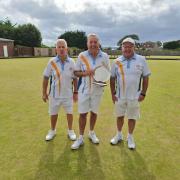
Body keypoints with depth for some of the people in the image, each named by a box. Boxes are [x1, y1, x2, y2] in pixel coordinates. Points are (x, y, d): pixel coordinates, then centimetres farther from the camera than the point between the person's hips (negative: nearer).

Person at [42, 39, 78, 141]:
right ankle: (52, 131, 38)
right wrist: (44, 92, -1)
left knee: (69, 112, 12)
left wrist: (75, 92, 0)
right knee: (53, 113, 15)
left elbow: (75, 78, 0)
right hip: (55, 93, 0)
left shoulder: (72, 62, -7)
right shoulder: (52, 62, -9)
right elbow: (46, 78, -2)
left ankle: (70, 131, 34)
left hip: (68, 93, 0)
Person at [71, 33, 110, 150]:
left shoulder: (105, 56, -5)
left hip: (98, 89, 1)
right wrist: (85, 73, -21)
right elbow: (76, 72, -1)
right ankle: (80, 138, 20)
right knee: (82, 113, 3)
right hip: (84, 89, -1)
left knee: (94, 112, 15)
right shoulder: (82, 56, -7)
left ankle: (92, 133, 37)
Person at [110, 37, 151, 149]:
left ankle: (130, 137, 33)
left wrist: (143, 93, -5)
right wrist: (113, 93, 1)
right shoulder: (117, 61, -2)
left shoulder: (141, 60, -5)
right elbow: (112, 78, 5)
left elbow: (145, 78, -1)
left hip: (135, 96, -1)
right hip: (120, 96, 2)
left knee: (132, 117, 11)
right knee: (120, 116, 15)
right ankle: (119, 135, 36)